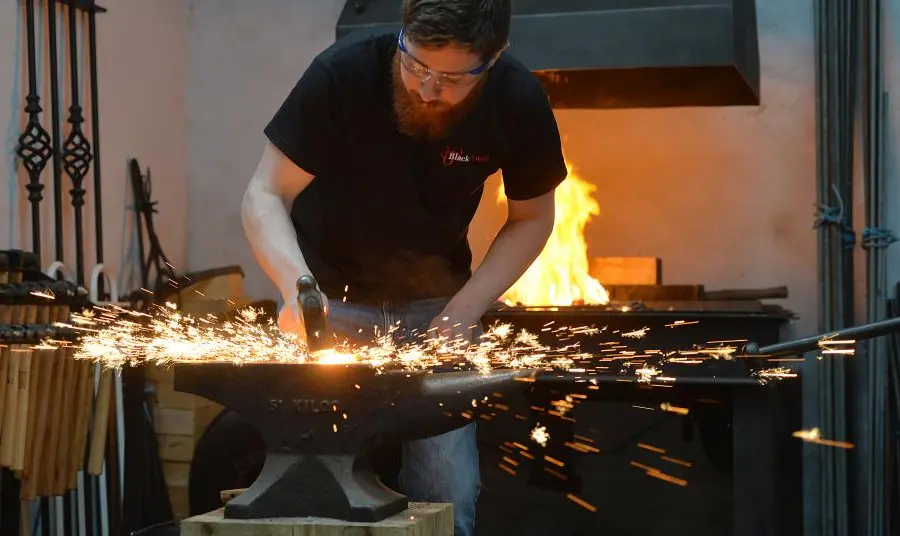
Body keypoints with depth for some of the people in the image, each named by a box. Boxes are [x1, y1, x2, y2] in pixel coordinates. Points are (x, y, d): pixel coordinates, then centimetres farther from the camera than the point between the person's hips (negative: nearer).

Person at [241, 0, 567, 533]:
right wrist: (297, 285, -37)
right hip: (332, 297, -1)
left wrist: (463, 310, -15)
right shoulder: (343, 73, -25)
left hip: (435, 303, 2)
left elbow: (531, 219, -2)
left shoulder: (518, 102, -18)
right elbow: (265, 197, -18)